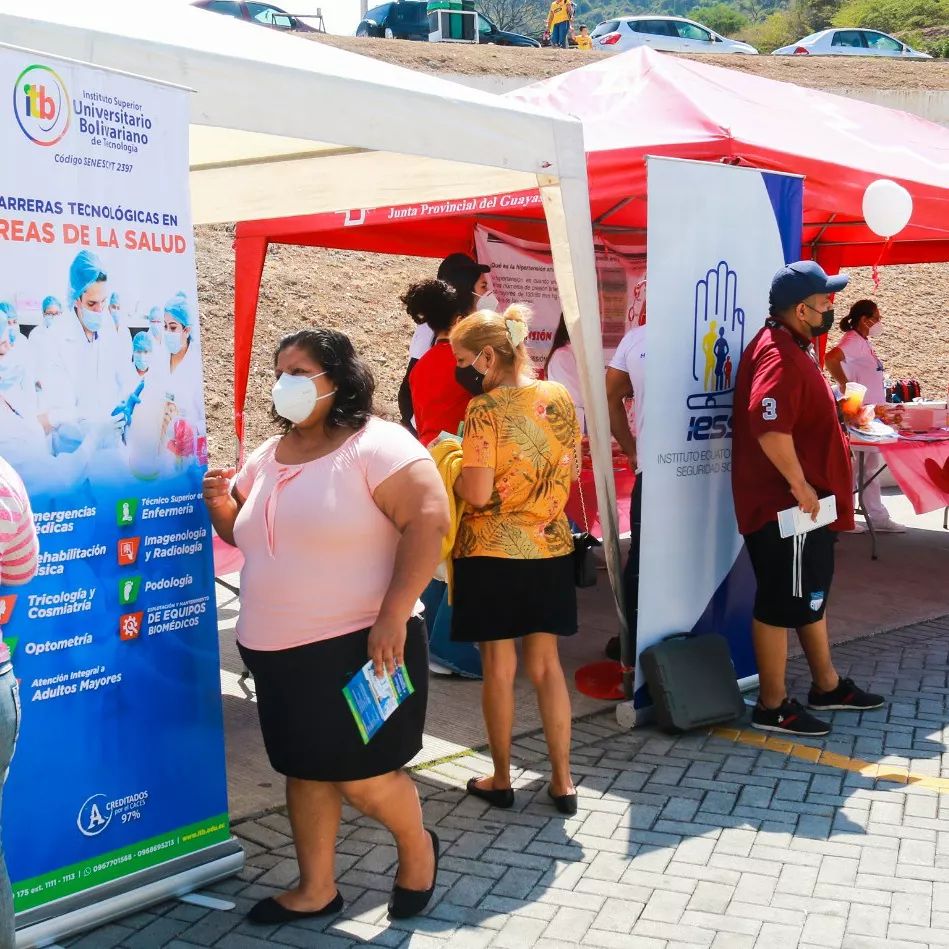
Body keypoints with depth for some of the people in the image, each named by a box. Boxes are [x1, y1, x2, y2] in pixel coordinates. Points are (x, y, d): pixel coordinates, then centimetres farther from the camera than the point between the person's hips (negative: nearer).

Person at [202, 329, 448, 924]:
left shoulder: (376, 445, -12)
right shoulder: (269, 456, 12)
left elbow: (429, 519, -21)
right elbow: (245, 533, 23)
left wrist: (393, 615, -26)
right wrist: (222, 506, -1)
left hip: (356, 645, -7)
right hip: (276, 650, 7)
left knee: (360, 775, 0)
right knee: (305, 768, 15)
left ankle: (417, 849, 29)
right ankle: (316, 890, 29)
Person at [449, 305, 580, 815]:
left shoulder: (484, 411, -17)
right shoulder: (559, 396, 1)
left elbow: (477, 493, -20)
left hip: (492, 551, -5)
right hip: (550, 546, 5)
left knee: (499, 668, 8)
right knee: (546, 663, 14)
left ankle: (501, 780, 21)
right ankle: (562, 781, 19)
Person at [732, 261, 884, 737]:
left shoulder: (791, 347, 13)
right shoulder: (780, 356, -21)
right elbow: (769, 426, -35)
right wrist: (799, 485, -26)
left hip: (803, 504, 11)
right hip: (785, 505, -11)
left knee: (810, 594, 20)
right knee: (781, 603, -1)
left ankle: (826, 686, 35)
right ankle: (772, 707, 11)